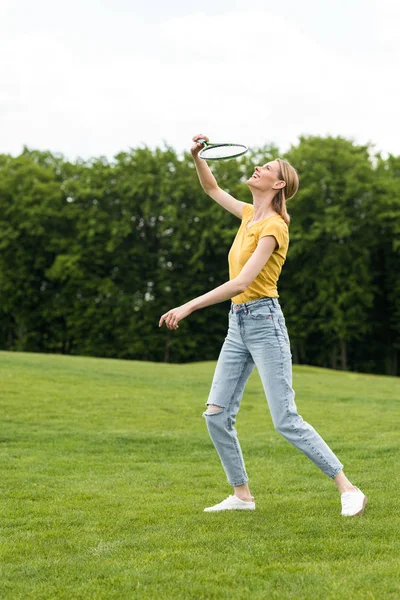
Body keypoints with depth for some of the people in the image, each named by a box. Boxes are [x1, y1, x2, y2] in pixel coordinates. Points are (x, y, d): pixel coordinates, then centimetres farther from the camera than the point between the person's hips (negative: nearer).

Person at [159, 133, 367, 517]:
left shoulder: (273, 226, -14)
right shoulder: (250, 215, 11)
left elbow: (242, 282, -24)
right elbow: (212, 189, 29)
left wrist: (188, 307, -24)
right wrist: (197, 157, 10)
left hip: (263, 322, -8)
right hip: (237, 325, 8)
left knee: (286, 421, -11)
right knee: (216, 414, 3)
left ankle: (348, 489, -3)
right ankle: (242, 495, 12)